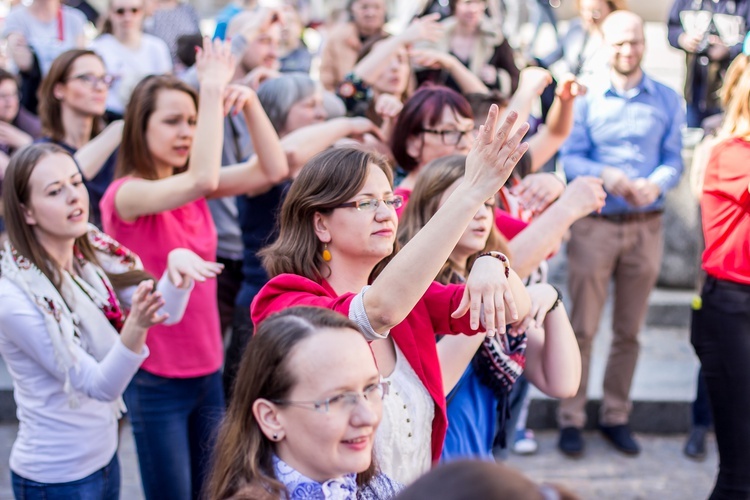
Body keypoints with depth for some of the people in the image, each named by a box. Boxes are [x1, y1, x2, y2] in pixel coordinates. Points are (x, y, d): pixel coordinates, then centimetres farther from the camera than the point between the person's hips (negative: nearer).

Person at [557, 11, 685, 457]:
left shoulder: (668, 101, 6)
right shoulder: (586, 99, 2)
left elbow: (674, 160, 1)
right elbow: (570, 158, -4)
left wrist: (655, 185, -21)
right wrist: (607, 176, -23)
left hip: (646, 227, 2)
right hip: (594, 224, -2)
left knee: (629, 331, 9)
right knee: (583, 328, 0)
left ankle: (616, 416, 21)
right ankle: (571, 419, 9)